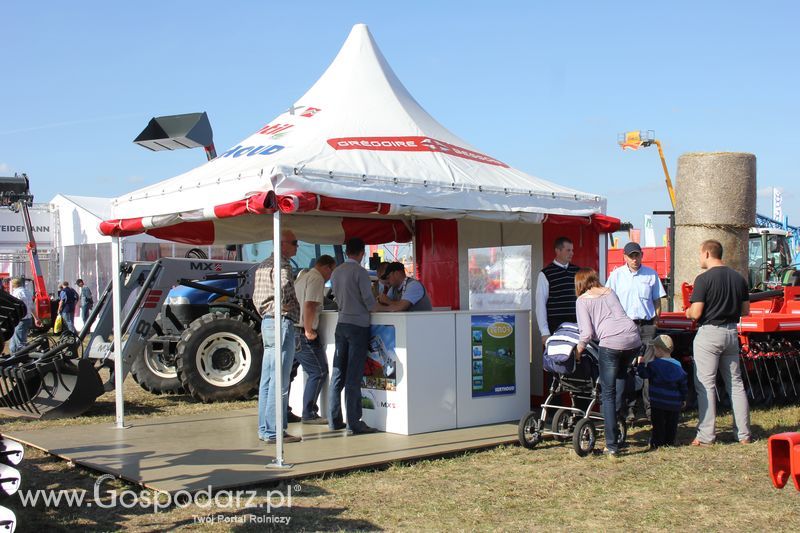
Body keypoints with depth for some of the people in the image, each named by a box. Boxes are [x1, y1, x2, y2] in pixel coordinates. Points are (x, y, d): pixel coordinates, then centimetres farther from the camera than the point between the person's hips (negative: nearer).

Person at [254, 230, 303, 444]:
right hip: (282, 322, -10)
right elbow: (283, 287, -29)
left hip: (267, 321, 10)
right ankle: (273, 431, -5)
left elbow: (256, 296, 21)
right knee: (280, 380, -7)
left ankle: (265, 429, 18)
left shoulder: (263, 265, 18)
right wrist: (286, 305, -12)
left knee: (267, 379, 12)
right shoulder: (281, 265, -12)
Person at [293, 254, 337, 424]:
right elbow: (309, 305, -22)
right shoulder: (317, 279, -10)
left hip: (291, 330, 10)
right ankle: (309, 414, -2)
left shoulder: (303, 276, 20)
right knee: (319, 372, -3)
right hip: (303, 333, -10)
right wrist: (309, 330, -17)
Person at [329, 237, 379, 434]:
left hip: (341, 324, 7)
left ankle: (334, 420, 15)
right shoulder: (360, 272, -12)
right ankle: (354, 423, -3)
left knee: (338, 373, 10)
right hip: (358, 325, -7)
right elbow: (369, 301, -12)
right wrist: (378, 305, 9)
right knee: (354, 377, -6)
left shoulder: (336, 272, 9)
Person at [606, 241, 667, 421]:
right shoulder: (617, 275, 5)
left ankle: (650, 407, 5)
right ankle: (628, 408, 3)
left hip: (647, 326, 1)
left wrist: (656, 322, 5)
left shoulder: (651, 274, 7)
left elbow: (657, 301, 13)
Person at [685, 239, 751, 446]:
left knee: (705, 384, -1)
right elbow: (745, 310, 10)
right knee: (735, 383, 13)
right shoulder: (738, 278, 6)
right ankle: (744, 434, 16)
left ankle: (706, 436, 0)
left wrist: (688, 312, 5)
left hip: (709, 333, -6)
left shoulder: (704, 279, -14)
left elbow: (696, 313, -17)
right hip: (732, 332, 6)